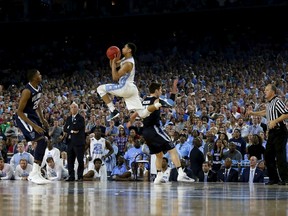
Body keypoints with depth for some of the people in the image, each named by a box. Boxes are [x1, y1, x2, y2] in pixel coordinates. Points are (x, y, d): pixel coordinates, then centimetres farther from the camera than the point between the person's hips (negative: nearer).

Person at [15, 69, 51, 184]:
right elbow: (19, 112, -26)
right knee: (41, 140, -22)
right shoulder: (27, 91, -26)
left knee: (44, 141, 9)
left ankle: (36, 173, 13)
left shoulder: (39, 87, 1)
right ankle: (34, 173, -21)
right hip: (23, 117, -10)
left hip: (33, 115, 10)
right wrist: (34, 126, -30)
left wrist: (42, 119, 16)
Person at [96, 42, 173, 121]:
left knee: (100, 89, -4)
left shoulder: (128, 64, -18)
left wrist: (114, 62, -17)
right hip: (131, 89, 9)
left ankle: (113, 111, -8)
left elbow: (115, 77, -22)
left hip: (125, 88, -9)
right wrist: (112, 59, 3)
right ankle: (160, 103, -5)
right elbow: (113, 66, 24)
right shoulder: (125, 59, 11)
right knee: (143, 114, 6)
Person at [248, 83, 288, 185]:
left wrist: (275, 121, -27)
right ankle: (273, 178, 15)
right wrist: (254, 113, 38)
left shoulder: (277, 101, -13)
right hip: (272, 132, 9)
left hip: (280, 131, -9)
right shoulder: (268, 103, 14)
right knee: (268, 155, 8)